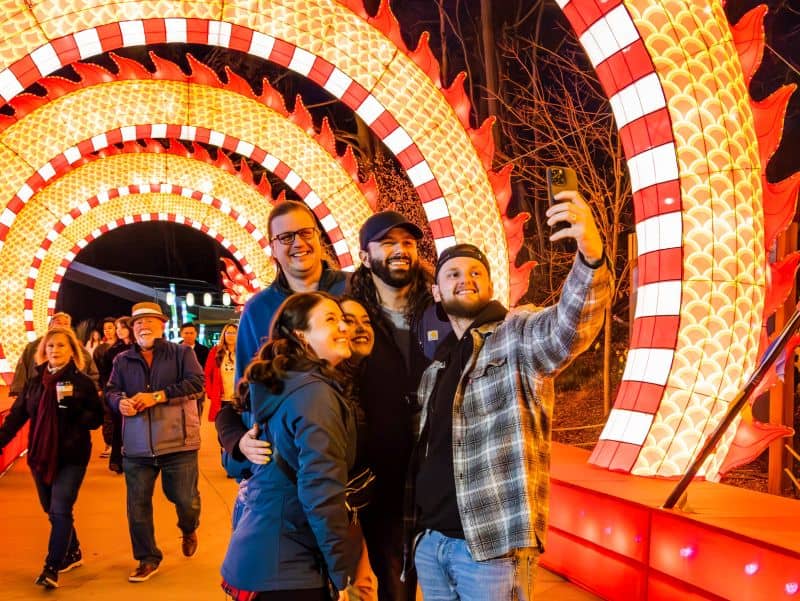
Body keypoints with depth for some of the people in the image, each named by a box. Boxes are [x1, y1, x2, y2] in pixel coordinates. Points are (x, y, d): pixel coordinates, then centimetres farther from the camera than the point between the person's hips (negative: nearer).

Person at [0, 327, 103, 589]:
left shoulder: (82, 382, -5)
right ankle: (72, 553, 33)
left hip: (71, 457, -5)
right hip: (40, 456, 5)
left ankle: (51, 568, -4)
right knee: (53, 511, 14)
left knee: (60, 510, -10)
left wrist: (73, 408, -22)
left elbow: (96, 419, -6)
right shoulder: (34, 382, 6)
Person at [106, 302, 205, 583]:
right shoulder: (122, 360, 11)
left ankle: (188, 531, 39)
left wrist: (157, 396, -19)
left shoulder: (181, 353, 0)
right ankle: (148, 559, 24)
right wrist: (120, 401, -18)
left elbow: (196, 382, -12)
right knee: (137, 504, 7)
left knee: (185, 499, 3)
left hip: (178, 443, -3)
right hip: (137, 446, 3)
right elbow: (110, 391, 7)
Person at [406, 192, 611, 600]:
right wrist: (413, 526, 11)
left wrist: (590, 256, -44)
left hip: (492, 541, -6)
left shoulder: (518, 336, -4)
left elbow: (567, 328, -26)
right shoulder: (434, 360, 14)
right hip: (429, 539, 6)